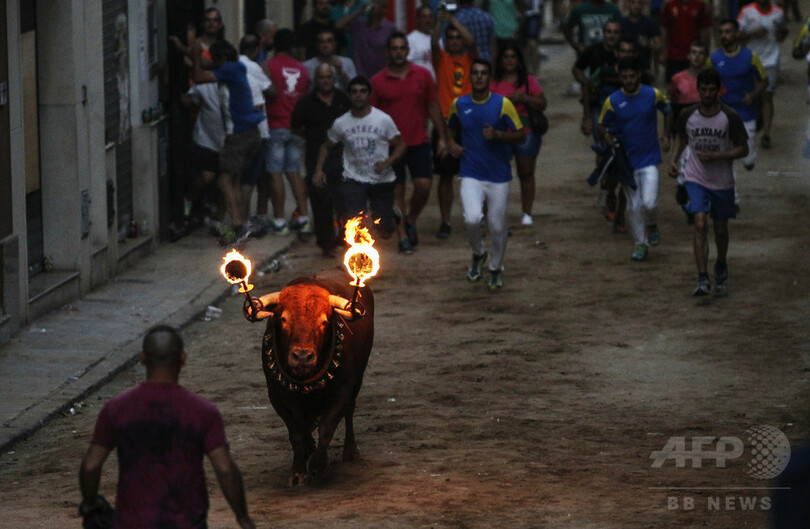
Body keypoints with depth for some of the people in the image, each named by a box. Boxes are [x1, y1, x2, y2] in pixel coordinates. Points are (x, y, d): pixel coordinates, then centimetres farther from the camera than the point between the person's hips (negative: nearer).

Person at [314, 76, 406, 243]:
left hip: (382, 180, 0)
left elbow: (400, 146, -1)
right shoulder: (340, 123, 0)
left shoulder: (383, 119, -5)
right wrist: (318, 170, -1)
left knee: (385, 233, 6)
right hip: (354, 180, 0)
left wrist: (387, 162, -19)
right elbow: (326, 147, 13)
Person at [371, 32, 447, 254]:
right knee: (397, 191, 1)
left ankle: (410, 221, 17)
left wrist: (441, 137, 6)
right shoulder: (377, 81, -1)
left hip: (419, 142, 1)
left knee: (424, 185, -9)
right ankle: (403, 236, 8)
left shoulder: (422, 75, 4)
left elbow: (433, 106, 10)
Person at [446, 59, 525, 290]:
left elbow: (521, 136, -3)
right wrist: (452, 144, 2)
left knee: (498, 227, 5)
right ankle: (478, 254, 11)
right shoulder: (459, 104, 3)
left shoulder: (503, 104, -5)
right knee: (472, 219, -20)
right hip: (471, 175, 1)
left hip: (499, 176, -1)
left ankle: (496, 269, 29)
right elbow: (450, 127, 23)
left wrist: (498, 135, -20)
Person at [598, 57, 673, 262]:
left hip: (649, 159, -1)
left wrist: (666, 134, 7)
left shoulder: (653, 95, -5)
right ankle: (640, 243, 23)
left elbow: (667, 110, 15)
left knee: (649, 202, -14)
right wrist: (607, 136, -17)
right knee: (633, 205, 5)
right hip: (626, 159, 1)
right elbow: (602, 125, 4)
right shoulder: (613, 101, -6)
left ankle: (652, 225, 20)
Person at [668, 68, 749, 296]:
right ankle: (703, 280, -20)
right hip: (696, 179, 0)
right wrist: (674, 160, 0)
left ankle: (721, 268, 42)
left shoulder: (730, 117, -11)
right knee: (700, 225, -17)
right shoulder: (688, 115, -5)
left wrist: (717, 156, -18)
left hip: (723, 181, 0)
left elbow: (743, 149, -5)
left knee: (720, 229, 13)